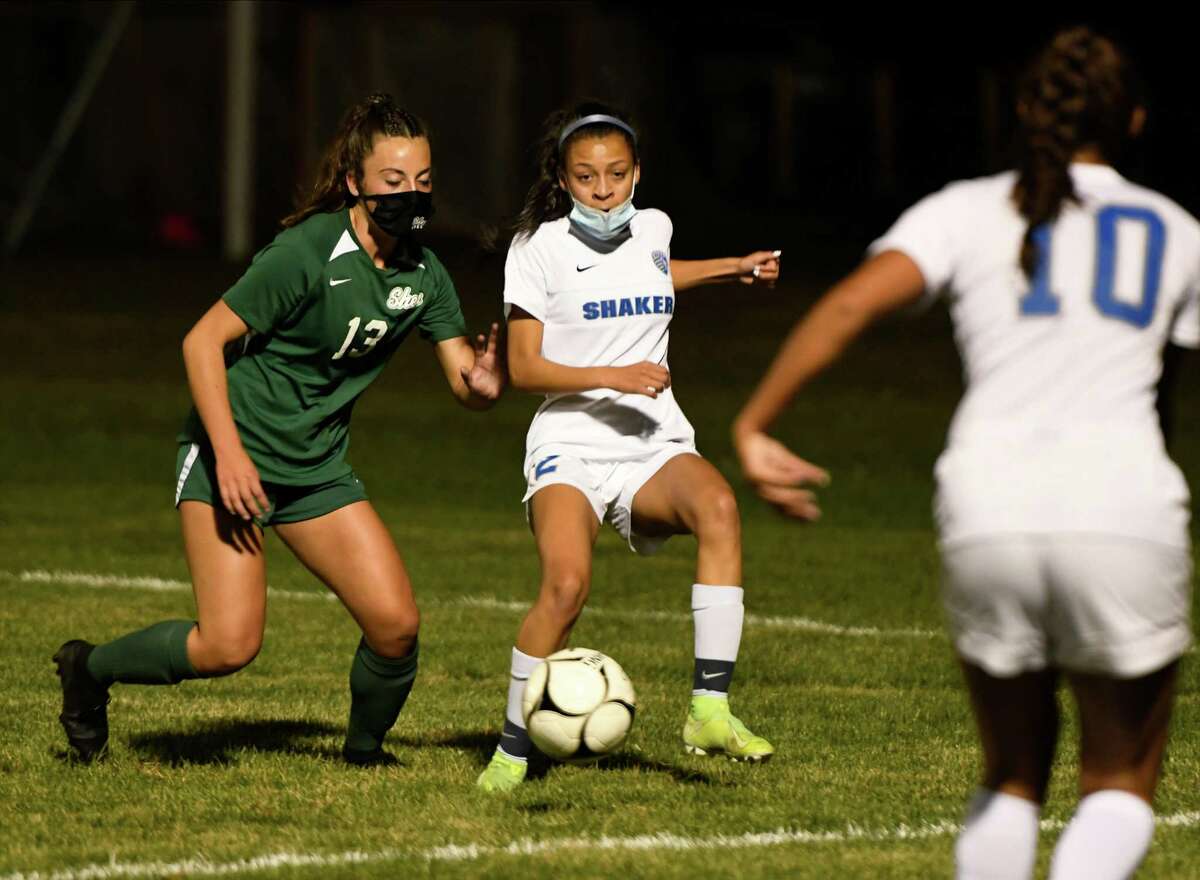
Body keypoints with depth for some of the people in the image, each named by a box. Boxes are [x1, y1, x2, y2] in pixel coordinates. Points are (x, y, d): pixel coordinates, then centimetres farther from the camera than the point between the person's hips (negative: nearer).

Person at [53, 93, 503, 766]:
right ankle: (89, 668, 9)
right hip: (234, 455, -6)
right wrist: (229, 453, -23)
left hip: (319, 469, 6)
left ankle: (365, 750, 19)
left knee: (396, 624, -9)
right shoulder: (308, 252, -19)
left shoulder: (424, 275, 1)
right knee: (229, 644, -17)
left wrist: (485, 382, -22)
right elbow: (203, 340, -16)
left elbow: (467, 386, 3)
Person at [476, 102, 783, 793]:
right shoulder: (539, 249, -1)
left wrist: (734, 268, 36)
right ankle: (514, 749, -8)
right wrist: (613, 377, -17)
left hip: (655, 445, 3)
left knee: (718, 506, -32)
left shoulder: (653, 230, 12)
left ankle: (710, 708, -34)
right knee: (567, 584, -29)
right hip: (571, 446, -3)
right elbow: (524, 367, -4)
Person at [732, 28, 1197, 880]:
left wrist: (754, 426, -1)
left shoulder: (967, 211, 13)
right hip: (1125, 514, -1)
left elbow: (852, 304, -2)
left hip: (990, 513, 1)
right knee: (1121, 785, 11)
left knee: (1012, 775, 20)